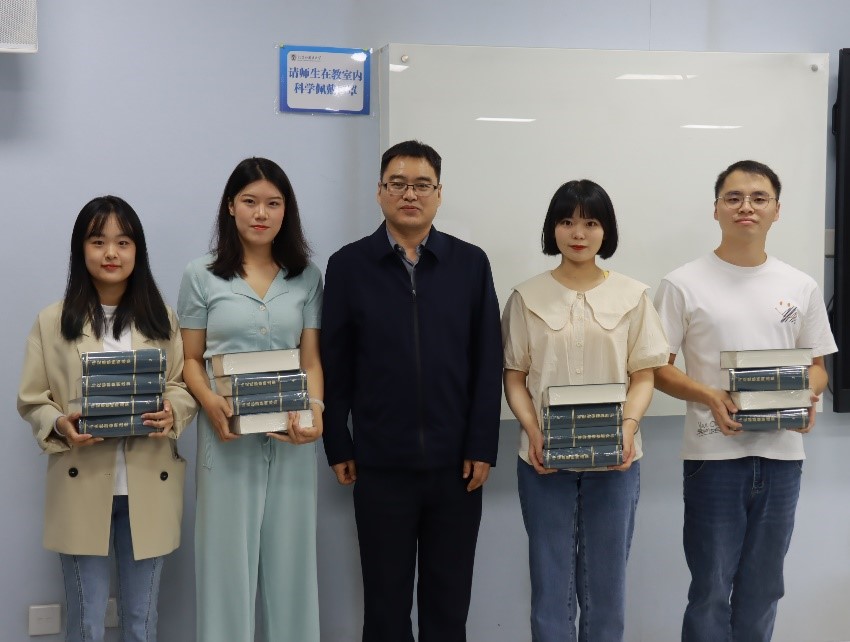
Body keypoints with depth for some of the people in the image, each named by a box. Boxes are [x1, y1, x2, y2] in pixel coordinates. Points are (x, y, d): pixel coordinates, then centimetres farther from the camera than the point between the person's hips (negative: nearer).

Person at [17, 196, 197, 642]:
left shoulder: (162, 319, 7)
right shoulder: (53, 321, 2)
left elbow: (185, 384, 6)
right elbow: (31, 399, 3)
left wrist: (173, 413, -15)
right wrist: (59, 424, -18)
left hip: (148, 489, 2)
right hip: (83, 488, -1)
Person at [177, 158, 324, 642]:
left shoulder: (307, 277, 8)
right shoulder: (201, 276, 4)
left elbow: (312, 360, 5)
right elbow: (191, 359, 5)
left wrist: (315, 410, -14)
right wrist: (210, 402, -16)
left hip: (291, 435, 2)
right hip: (228, 433, -1)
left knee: (290, 556, 6)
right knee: (228, 555, 2)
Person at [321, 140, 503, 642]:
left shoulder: (471, 264, 3)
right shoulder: (349, 265, 1)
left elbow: (488, 363, 1)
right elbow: (334, 365, 1)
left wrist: (483, 447, -4)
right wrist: (338, 447, -1)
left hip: (456, 462, 1)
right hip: (380, 464, -1)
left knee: (449, 600, 12)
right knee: (386, 600, 11)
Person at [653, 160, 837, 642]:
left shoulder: (801, 287, 7)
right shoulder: (684, 285, -3)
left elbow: (818, 364, 13)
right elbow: (658, 367, -2)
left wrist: (807, 397, -9)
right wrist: (708, 396, -19)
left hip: (782, 455, 3)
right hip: (714, 454, -3)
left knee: (763, 587, 14)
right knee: (711, 589, 4)